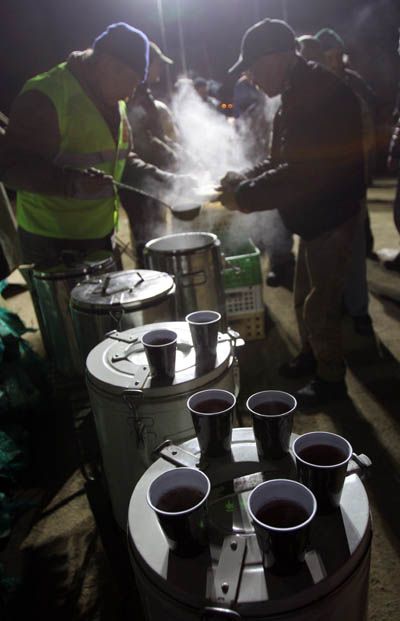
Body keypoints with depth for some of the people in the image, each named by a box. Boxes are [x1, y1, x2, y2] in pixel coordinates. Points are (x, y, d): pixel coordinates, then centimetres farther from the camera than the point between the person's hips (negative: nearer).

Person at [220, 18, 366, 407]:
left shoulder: (322, 95, -21)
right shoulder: (297, 96, 11)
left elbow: (302, 172, -28)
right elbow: (282, 161, 14)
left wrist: (245, 195, -20)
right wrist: (244, 179, -1)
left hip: (332, 216, -9)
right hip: (314, 216, 10)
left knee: (320, 303, 0)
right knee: (305, 295, 19)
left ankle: (330, 379, 19)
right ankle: (310, 355, 39)